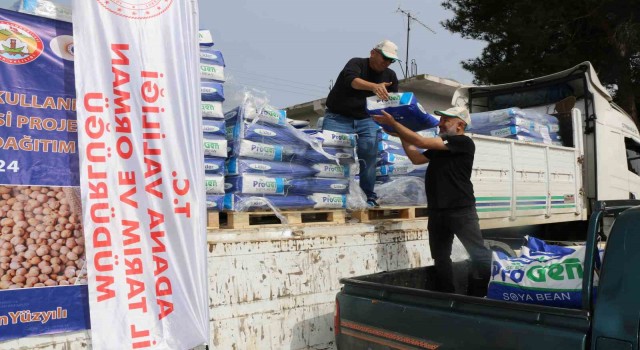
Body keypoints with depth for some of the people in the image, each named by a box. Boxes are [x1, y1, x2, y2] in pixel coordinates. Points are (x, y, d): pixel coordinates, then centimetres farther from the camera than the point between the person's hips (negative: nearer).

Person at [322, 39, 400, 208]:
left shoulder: (390, 76, 10)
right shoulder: (356, 63, -7)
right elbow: (351, 80, -30)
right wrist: (374, 86, -49)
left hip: (365, 120, 4)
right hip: (338, 118, -4)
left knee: (369, 152, -14)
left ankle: (369, 196, -4)